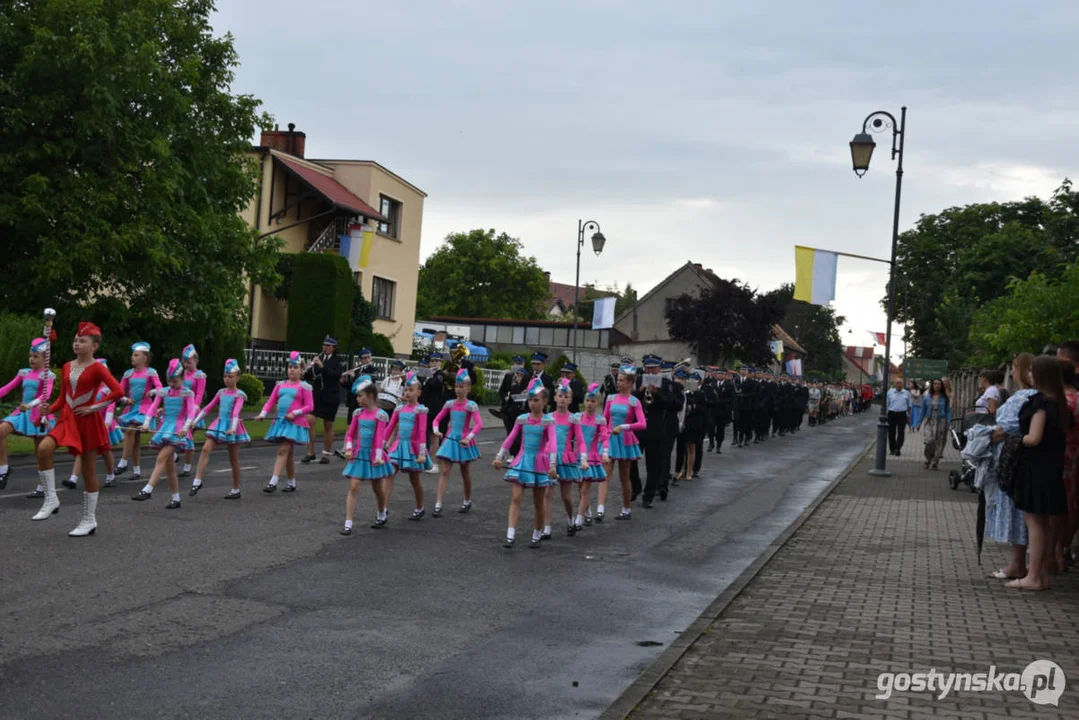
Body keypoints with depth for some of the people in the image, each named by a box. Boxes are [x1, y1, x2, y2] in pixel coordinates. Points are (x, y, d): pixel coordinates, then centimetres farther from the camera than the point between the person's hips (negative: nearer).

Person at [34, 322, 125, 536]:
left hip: (88, 421, -5)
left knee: (88, 470, 3)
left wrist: (93, 407, -15)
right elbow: (62, 399, 14)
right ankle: (51, 500, -10)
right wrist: (48, 410, -4)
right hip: (67, 419, 5)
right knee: (43, 448, -23)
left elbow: (118, 391, -18)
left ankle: (89, 520, 13)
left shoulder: (96, 368, -8)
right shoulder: (67, 367, 10)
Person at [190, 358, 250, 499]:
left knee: (234, 460, 4)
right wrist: (195, 421, 7)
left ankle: (236, 490, 16)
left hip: (232, 428, -5)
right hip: (219, 424, 5)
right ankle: (197, 481, -18)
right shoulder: (221, 392, 9)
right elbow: (208, 408, 13)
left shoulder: (239, 395, -7)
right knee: (206, 448, -16)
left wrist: (233, 428, -35)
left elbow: (236, 412, -21)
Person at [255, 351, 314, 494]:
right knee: (288, 453, 12)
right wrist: (263, 414, -4)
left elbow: (309, 406, -5)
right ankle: (292, 483, 22)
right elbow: (271, 402, 11)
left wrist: (295, 413, -17)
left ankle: (273, 482, -18)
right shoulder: (280, 385, 13)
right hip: (280, 421, 5)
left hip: (294, 423, -5)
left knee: (283, 451, -14)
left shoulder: (304, 387, -1)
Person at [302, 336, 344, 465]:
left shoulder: (338, 361, -3)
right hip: (316, 395, 2)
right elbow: (308, 377, 8)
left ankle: (327, 453, 18)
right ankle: (310, 452, -1)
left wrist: (322, 367, -29)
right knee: (310, 421, -10)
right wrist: (307, 371, -15)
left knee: (328, 425, 7)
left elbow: (337, 375, -20)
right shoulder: (317, 358, 6)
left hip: (331, 397, -2)